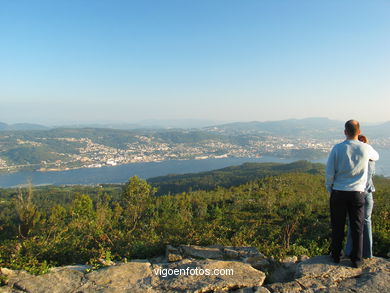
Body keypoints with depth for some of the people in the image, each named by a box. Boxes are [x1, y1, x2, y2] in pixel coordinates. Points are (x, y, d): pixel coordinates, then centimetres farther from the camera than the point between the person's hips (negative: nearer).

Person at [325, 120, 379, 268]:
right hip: (357, 193, 1)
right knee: (357, 228, 11)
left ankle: (336, 256, 24)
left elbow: (329, 172, -7)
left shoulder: (337, 148, -9)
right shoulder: (366, 148, -5)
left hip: (338, 193, -1)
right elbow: (376, 157, 21)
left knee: (337, 226, 11)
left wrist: (330, 189, 9)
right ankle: (356, 260, 19)